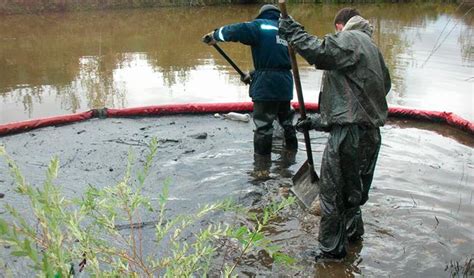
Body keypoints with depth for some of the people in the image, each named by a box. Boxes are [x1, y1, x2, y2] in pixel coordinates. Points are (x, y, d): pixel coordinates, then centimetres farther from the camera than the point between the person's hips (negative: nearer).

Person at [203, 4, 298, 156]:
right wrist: (254, 74, 25)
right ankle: (292, 149, 40)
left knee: (263, 126, -1)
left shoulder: (260, 25, -1)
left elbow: (236, 30, -16)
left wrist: (215, 35, 0)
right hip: (285, 85, 7)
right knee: (286, 121, 24)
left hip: (266, 86, -7)